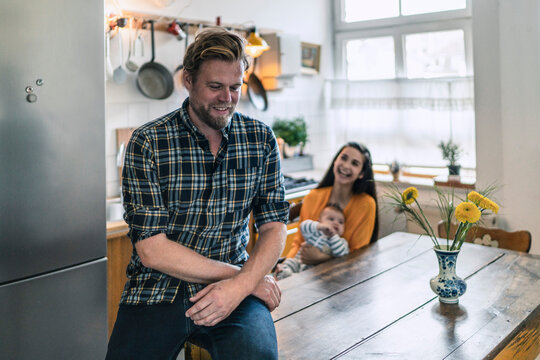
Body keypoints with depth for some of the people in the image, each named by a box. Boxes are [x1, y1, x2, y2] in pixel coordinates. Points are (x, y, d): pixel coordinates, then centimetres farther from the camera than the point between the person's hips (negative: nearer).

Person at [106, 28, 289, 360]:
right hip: (158, 291, 0)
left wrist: (242, 283, -17)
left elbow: (274, 226, 2)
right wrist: (241, 274, -13)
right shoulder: (147, 143, -6)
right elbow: (152, 249, -11)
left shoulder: (261, 139, 3)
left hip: (234, 283, 1)